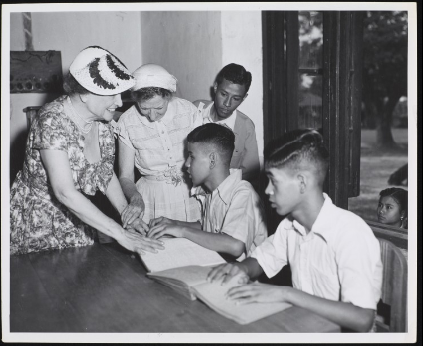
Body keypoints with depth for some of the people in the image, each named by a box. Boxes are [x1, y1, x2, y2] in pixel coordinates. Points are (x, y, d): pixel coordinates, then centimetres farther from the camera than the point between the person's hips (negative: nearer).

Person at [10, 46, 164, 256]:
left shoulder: (102, 122, -7)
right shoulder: (53, 121, -26)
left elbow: (107, 173, 5)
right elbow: (65, 192, -33)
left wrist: (125, 211, -11)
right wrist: (120, 233, -35)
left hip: (77, 221, 6)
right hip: (36, 226, -6)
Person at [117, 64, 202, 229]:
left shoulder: (188, 110, -7)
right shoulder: (127, 122, -8)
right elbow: (125, 177, -3)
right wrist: (135, 197, -23)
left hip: (190, 192, 1)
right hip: (151, 196, 0)